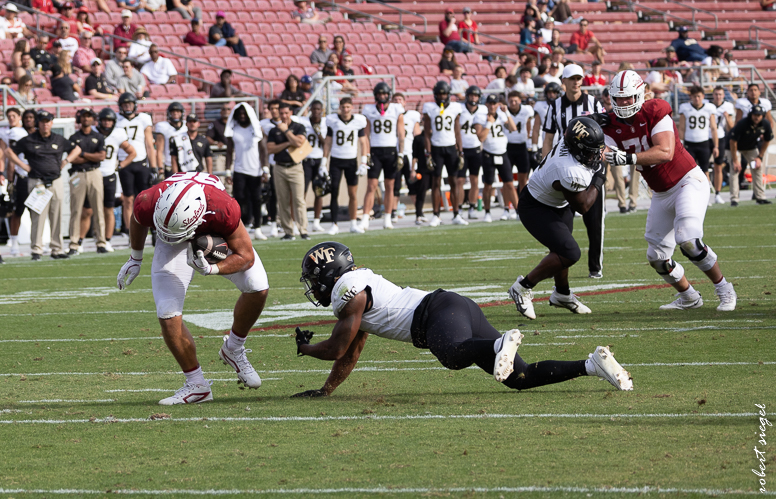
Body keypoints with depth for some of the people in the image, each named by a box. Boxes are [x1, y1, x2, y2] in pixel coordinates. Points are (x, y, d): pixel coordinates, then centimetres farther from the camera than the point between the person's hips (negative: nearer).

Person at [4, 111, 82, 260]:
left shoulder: (59, 140, 11)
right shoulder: (28, 140, 1)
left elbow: (76, 149, 26)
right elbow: (9, 152, 4)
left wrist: (65, 161, 11)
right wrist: (23, 166, -2)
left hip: (56, 182, 4)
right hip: (37, 183, -4)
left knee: (57, 218, 4)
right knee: (37, 217, -9)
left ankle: (57, 249, 10)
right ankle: (36, 250, -6)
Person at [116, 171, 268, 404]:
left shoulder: (223, 210, -43)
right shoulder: (149, 204, -37)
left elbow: (246, 256, -27)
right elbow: (138, 220, -8)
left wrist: (211, 269, -44)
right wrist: (135, 258, 7)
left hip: (216, 236, -1)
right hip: (175, 246, 1)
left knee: (258, 289, -19)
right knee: (168, 316, -15)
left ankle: (234, 349, 9)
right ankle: (196, 385, 4)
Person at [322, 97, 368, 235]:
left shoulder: (359, 121, -3)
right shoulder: (332, 120, -4)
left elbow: (363, 142, 4)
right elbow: (328, 142, 3)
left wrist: (364, 162, -3)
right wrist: (324, 162, 1)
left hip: (351, 161, 1)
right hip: (336, 160, -1)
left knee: (353, 194, 2)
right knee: (334, 193, -5)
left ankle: (354, 224, 11)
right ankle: (334, 225, -2)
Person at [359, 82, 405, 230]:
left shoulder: (397, 110, 4)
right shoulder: (369, 110, 4)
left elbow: (401, 135, 5)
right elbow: (366, 134, 5)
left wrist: (401, 154, -2)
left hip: (391, 151, 1)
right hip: (375, 151, -1)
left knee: (389, 186, 4)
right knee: (371, 186, -8)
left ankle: (387, 219, 11)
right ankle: (365, 219, -11)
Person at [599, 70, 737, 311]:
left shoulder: (654, 113, -19)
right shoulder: (612, 125, -1)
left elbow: (666, 152, -32)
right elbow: (607, 155, -14)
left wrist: (628, 158, -42)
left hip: (688, 181, -7)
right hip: (661, 194, 7)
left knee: (688, 240, -25)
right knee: (657, 256, 4)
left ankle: (724, 290, -6)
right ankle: (688, 297, 27)